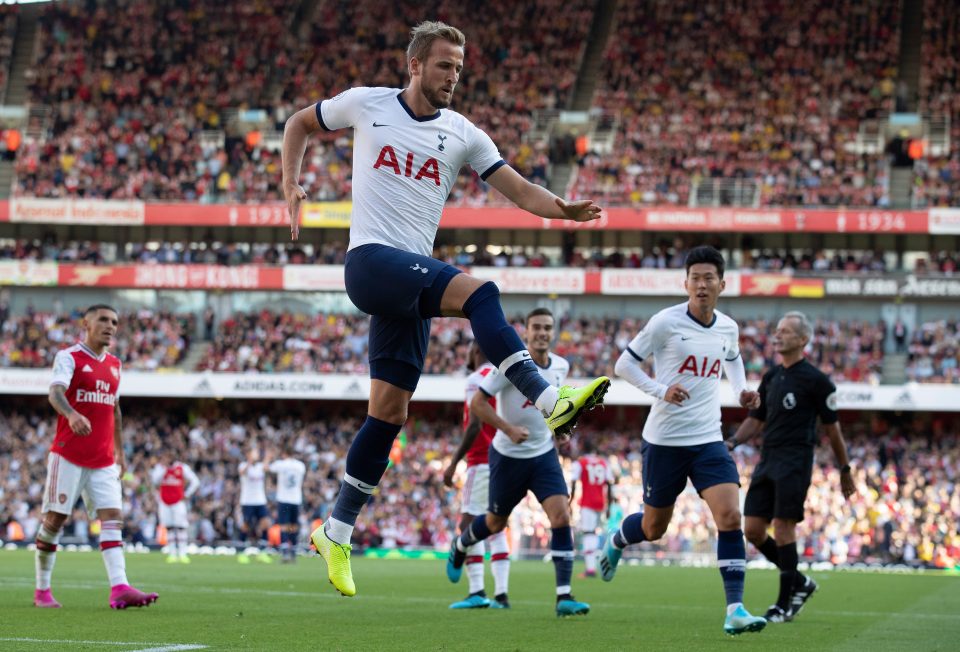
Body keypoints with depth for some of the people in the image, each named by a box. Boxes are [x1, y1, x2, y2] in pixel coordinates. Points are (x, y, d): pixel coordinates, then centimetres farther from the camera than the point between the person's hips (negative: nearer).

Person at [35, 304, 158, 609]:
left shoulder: (114, 364, 15)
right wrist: (72, 414, -44)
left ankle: (119, 588, -18)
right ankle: (42, 590, 10)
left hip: (103, 460, 6)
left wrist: (120, 452, 22)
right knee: (55, 519, -1)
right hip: (68, 455, -6)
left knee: (112, 517, -8)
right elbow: (55, 392, -23)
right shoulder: (69, 357, -5)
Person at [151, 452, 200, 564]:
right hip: (164, 502, 3)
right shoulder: (160, 467, 4)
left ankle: (182, 553, -10)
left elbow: (195, 482, 1)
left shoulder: (182, 468, -3)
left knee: (181, 527, -9)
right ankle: (172, 553, 5)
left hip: (178, 501, -3)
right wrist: (163, 466, -13)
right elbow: (155, 480, -12)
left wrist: (187, 494, -3)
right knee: (169, 528, 2)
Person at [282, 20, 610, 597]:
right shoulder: (367, 105, 4)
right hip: (371, 261, -4)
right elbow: (300, 124, 20)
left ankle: (336, 534, 12)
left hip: (413, 278, 5)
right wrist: (292, 185, 5)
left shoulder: (463, 135, 9)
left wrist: (566, 209, -18)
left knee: (390, 411, 4)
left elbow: (520, 189, 1)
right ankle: (550, 401, -38)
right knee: (479, 290, -29)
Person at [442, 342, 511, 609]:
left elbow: (475, 426, -17)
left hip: (482, 462, -8)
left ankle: (477, 592, -16)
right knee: (496, 528, 9)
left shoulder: (477, 380, -9)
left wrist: (454, 462, -14)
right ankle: (501, 594, 3)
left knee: (469, 524, -7)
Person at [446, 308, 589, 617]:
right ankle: (459, 547, 48)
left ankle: (564, 597, -16)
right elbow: (477, 403, -17)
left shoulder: (560, 366, 0)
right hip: (508, 456, -3)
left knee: (561, 516, -16)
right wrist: (509, 429, -26)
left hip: (544, 455, 3)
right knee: (496, 522, 13)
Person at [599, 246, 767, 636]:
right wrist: (660, 391, -21)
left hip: (708, 440, 3)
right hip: (664, 440, -3)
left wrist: (741, 391, 7)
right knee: (653, 527, 9)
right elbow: (624, 364, -6)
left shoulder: (728, 328, 4)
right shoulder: (666, 322, -11)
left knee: (730, 516, -16)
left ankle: (735, 610, -15)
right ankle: (615, 543, 46)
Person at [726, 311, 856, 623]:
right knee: (753, 530, 2)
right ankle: (800, 583, 20)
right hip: (767, 459, 7)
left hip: (795, 461, -7)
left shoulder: (815, 380, -5)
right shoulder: (771, 377, 16)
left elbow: (832, 428, -1)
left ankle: (785, 604, 0)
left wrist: (845, 472, 2)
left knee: (783, 529, -10)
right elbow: (756, 419, 22)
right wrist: (733, 442, 4)